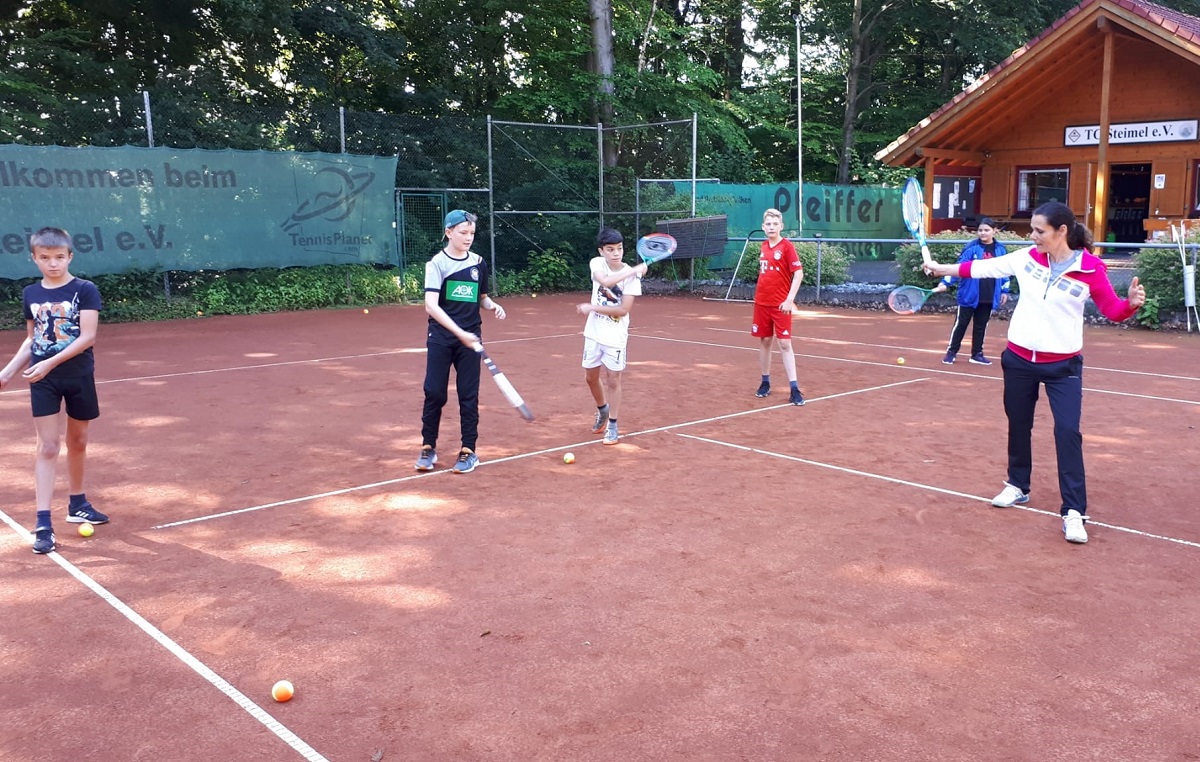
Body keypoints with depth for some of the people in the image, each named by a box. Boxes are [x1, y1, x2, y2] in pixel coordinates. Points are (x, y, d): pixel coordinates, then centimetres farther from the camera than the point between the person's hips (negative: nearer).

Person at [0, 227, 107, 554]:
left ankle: (77, 504, 31)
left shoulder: (85, 290, -7)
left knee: (77, 442, 13)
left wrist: (51, 362, -21)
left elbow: (88, 336, -15)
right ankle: (43, 523, -4)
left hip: (78, 377, -1)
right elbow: (31, 339, 14)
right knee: (48, 447, -3)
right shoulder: (31, 293, 5)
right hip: (43, 380, 1)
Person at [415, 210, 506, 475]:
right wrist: (459, 331, -27)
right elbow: (431, 305, -18)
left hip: (469, 339, 3)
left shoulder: (478, 263, 7)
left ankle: (468, 451, 13)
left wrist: (493, 305, -4)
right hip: (441, 339, -3)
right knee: (435, 393, 0)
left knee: (469, 395, 4)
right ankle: (428, 447, 16)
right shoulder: (437, 263, -7)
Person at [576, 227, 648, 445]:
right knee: (590, 377, 15)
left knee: (613, 380, 1)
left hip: (615, 337, -3)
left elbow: (623, 310, -19)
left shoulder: (632, 276, -13)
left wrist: (592, 308, -20)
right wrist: (634, 270, -28)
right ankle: (602, 410, 41)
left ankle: (612, 426, 13)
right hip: (594, 332, 4)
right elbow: (606, 281, -28)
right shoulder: (597, 263, -6)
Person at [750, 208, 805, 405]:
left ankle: (794, 389, -4)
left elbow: (798, 274, -13)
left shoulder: (787, 246, -9)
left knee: (785, 344, -7)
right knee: (764, 341, 11)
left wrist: (790, 300, -20)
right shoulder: (763, 247, 8)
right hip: (761, 302, 5)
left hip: (780, 304, -5)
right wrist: (759, 293, 15)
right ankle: (765, 383, 23)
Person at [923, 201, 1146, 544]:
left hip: (1063, 365, -4)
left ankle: (1074, 512, -6)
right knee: (1018, 425, 15)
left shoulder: (1090, 270, -12)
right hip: (1020, 358, 4)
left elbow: (1112, 309, -5)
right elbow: (983, 267, 7)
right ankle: (1017, 486, 36)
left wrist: (1131, 302, -27)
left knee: (1067, 432, -12)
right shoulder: (1027, 258, -2)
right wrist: (942, 268, 12)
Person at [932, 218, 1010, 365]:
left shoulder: (1000, 250, 3)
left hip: (989, 297, 3)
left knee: (981, 326, 12)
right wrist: (945, 283, -24)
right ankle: (951, 352, 13)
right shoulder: (971, 248, -8)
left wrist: (1004, 290, 11)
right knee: (961, 324, 3)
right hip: (969, 295, -3)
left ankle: (977, 354, 21)